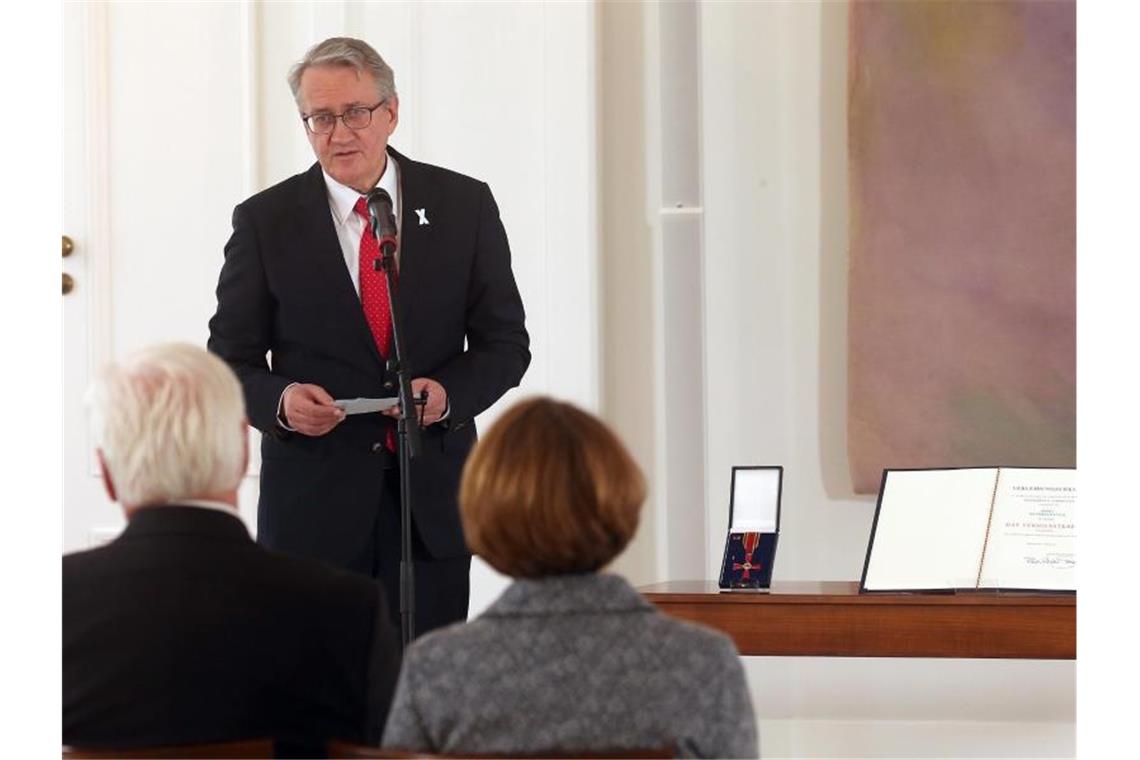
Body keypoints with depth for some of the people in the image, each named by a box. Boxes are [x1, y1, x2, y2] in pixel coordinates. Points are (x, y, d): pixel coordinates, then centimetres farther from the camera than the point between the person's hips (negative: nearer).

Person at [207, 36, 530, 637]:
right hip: (311, 500, -1)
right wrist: (280, 401, -17)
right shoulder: (265, 221, 2)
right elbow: (231, 361, 5)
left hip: (433, 498, 1)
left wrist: (449, 392, -12)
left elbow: (505, 343, 8)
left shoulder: (464, 206, 5)